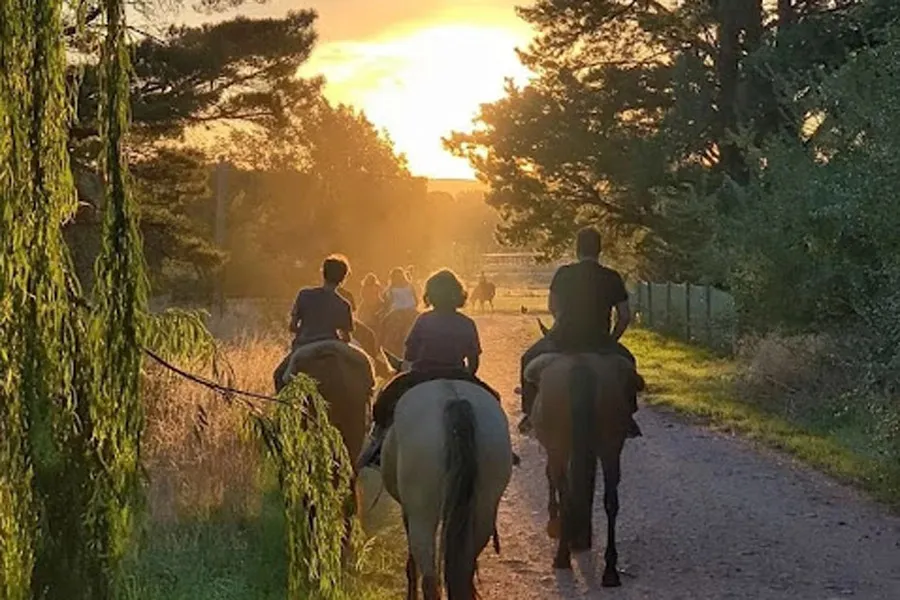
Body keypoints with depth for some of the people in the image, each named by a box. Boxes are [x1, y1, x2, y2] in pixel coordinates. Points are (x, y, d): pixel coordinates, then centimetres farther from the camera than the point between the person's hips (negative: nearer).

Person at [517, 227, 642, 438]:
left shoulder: (563, 273, 0)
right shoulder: (612, 278, 0)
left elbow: (553, 308, 13)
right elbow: (625, 316, 2)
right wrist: (611, 339, 17)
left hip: (562, 340, 0)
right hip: (599, 343, 1)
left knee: (529, 359, 27)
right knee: (626, 361, 30)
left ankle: (530, 413, 22)